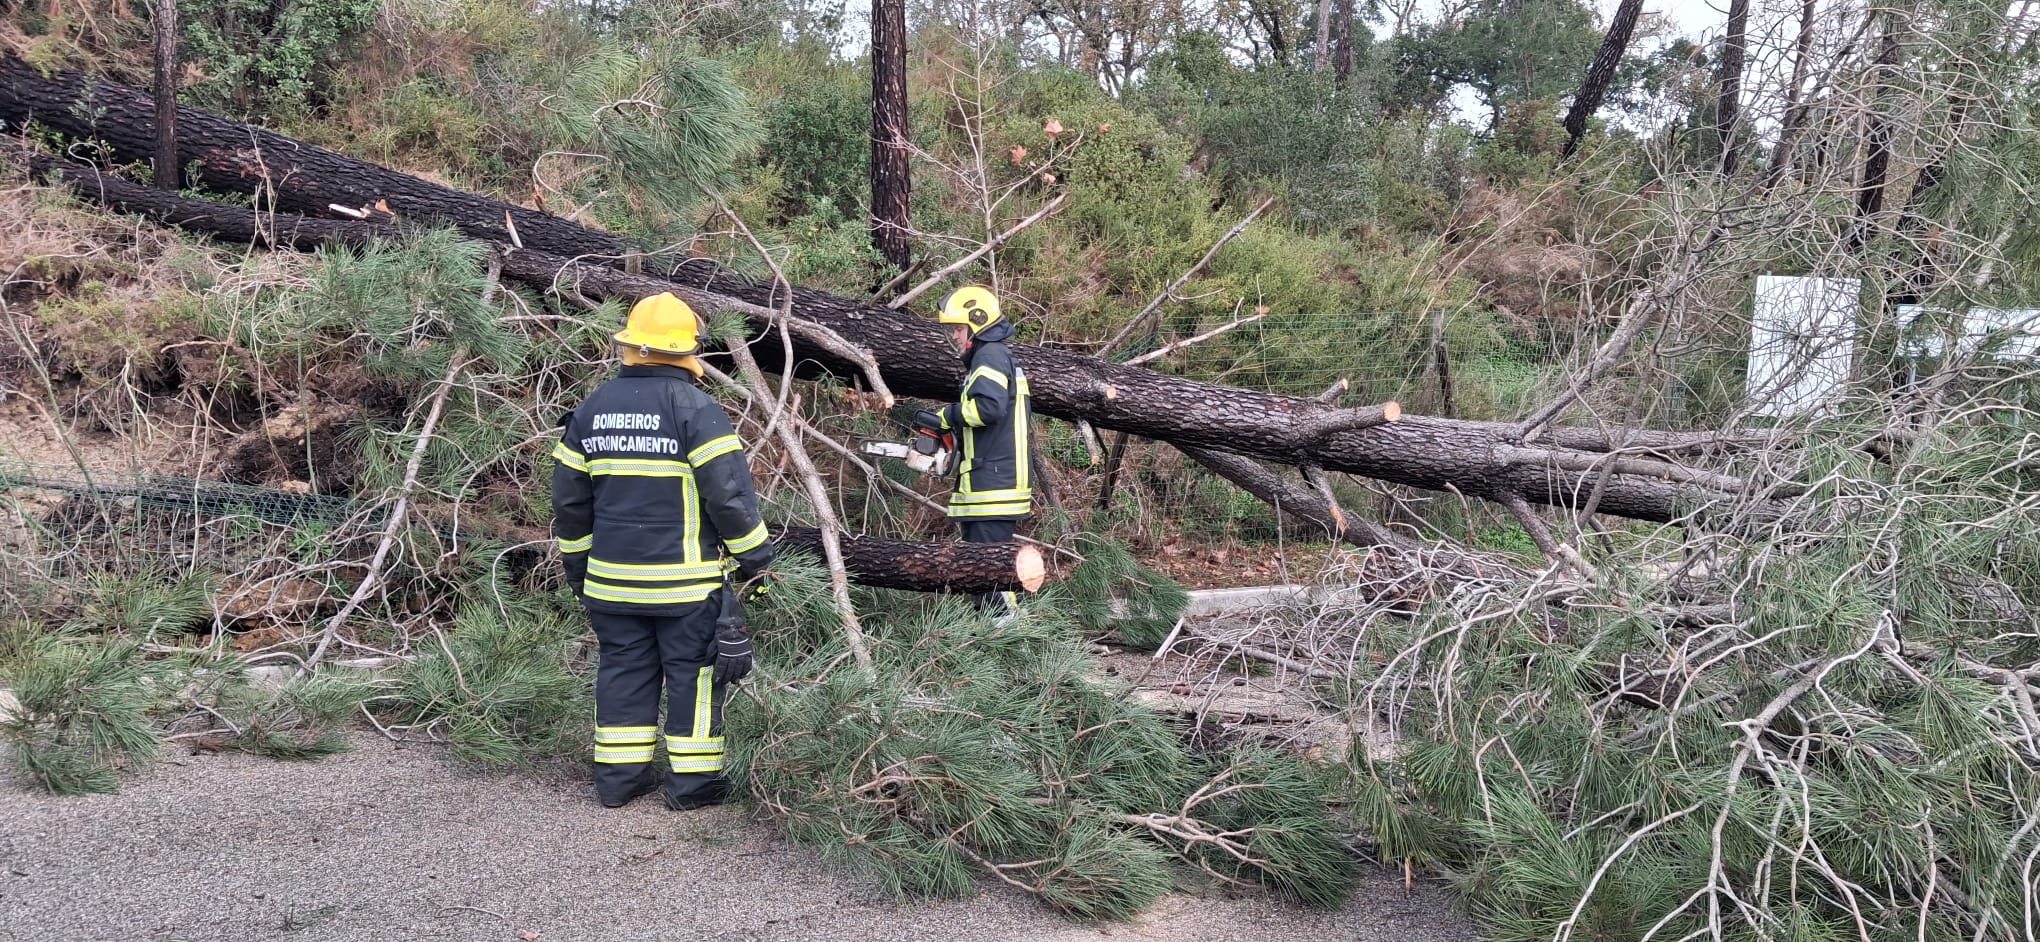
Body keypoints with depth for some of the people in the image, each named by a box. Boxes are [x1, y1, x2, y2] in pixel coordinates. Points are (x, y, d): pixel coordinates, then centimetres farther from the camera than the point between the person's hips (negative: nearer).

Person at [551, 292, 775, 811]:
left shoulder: (591, 411, 7)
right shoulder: (695, 408, -12)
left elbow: (569, 501, 13)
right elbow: (729, 493, -14)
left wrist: (578, 565, 23)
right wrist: (755, 558, -3)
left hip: (612, 577, 5)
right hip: (686, 580, -5)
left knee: (624, 669, 14)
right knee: (693, 672, 4)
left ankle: (619, 774, 19)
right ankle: (693, 780, 9)